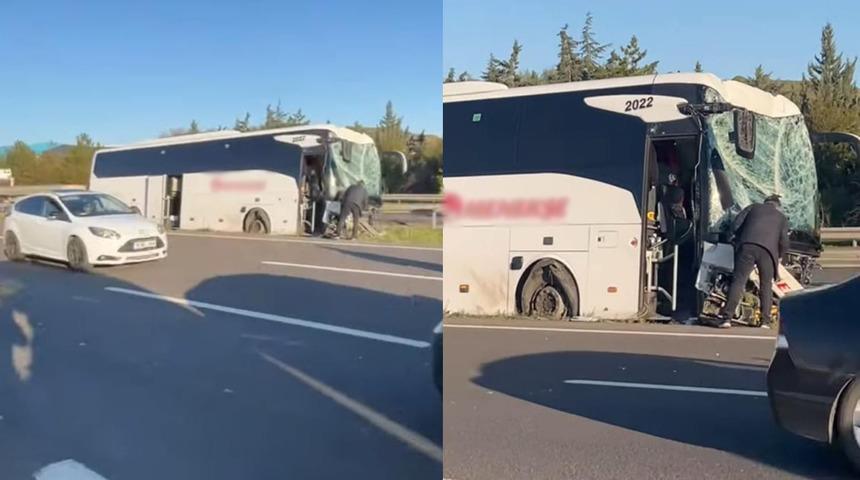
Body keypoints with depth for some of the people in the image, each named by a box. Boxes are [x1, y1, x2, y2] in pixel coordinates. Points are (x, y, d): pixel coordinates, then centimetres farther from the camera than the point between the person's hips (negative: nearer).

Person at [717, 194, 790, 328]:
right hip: (768, 250, 0)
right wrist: (777, 256, 32)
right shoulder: (782, 217, 26)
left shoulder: (753, 207, 26)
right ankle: (765, 321, 6)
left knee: (738, 281, -3)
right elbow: (784, 244, 14)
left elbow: (735, 226, 14)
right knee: (766, 285, 13)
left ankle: (727, 318, -11)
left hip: (747, 246, 0)